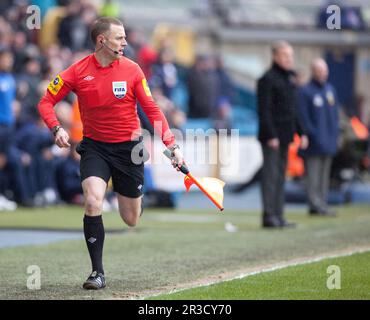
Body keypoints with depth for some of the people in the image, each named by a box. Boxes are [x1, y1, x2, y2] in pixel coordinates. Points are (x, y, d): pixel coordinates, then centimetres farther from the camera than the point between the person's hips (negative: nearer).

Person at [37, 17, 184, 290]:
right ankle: (98, 272, -13)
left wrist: (172, 145, -9)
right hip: (95, 147, -1)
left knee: (131, 220, 5)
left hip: (129, 148, 1)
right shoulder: (77, 72, -8)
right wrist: (57, 128, -19)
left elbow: (151, 109, -2)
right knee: (93, 202, -25)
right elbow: (46, 102, -1)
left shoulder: (132, 70, -6)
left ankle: (136, 200, 46)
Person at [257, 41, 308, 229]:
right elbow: (264, 110, -15)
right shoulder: (267, 79, -11)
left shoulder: (289, 78, 16)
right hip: (272, 136, -9)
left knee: (280, 176, 10)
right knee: (271, 174, -7)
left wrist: (301, 132, 16)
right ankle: (269, 215, -6)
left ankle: (278, 215, 14)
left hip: (285, 135, 9)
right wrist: (271, 136, -20)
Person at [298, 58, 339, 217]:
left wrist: (334, 135, 9)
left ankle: (322, 205, 14)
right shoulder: (305, 92, -7)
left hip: (328, 142, 7)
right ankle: (315, 205, -12)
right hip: (314, 143, -7)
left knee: (324, 175, 10)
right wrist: (314, 135, -14)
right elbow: (303, 117, -11)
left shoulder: (330, 89, 15)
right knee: (313, 174, -9)